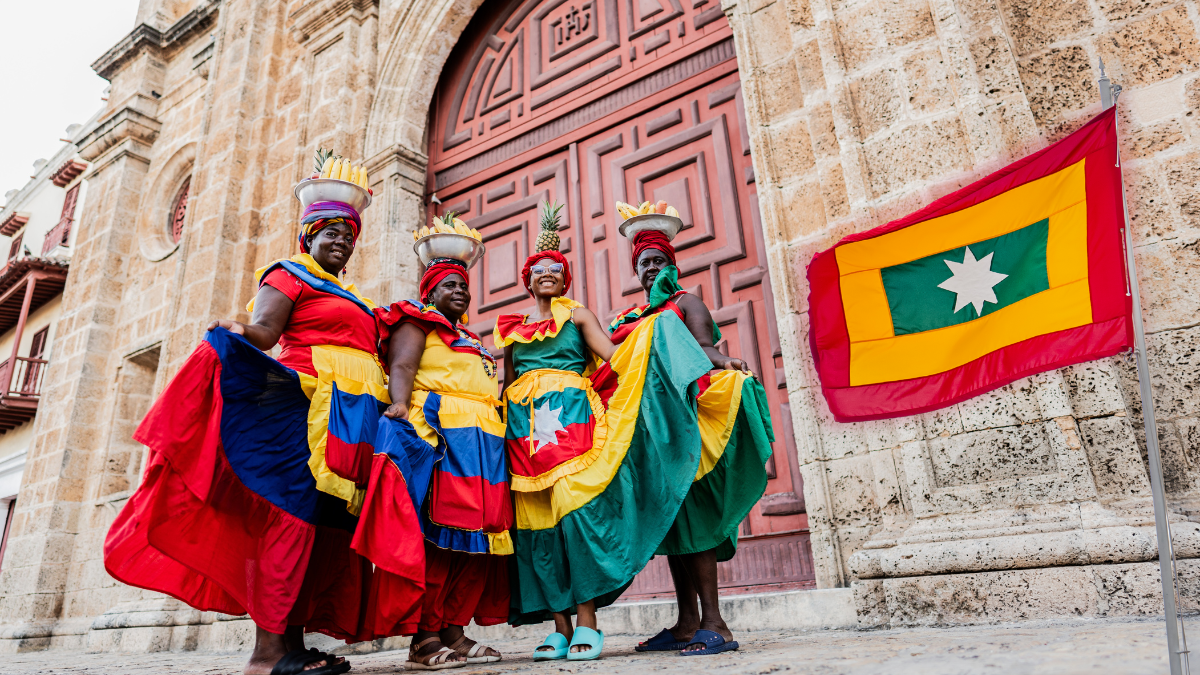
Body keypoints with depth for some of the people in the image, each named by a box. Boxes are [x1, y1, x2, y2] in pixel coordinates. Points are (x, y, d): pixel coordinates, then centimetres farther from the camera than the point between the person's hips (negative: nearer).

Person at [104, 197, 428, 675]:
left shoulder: (351, 298, 29)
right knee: (293, 510, -15)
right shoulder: (289, 275, 7)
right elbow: (264, 329, -9)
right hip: (306, 407, -8)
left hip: (353, 420, 8)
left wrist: (392, 403, 24)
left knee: (325, 524, 1)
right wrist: (237, 331, -30)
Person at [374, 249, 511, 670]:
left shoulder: (470, 341, 32)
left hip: (483, 441, 8)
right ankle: (424, 639, -8)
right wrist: (400, 405, -27)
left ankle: (453, 631, 7)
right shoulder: (417, 323, 9)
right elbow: (401, 368, -8)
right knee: (440, 534, -13)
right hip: (441, 434, -8)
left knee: (476, 537, 2)